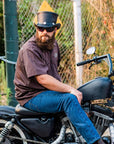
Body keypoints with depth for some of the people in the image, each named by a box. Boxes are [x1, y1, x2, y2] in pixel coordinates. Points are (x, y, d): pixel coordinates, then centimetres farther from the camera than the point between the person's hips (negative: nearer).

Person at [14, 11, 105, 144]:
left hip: (50, 91, 10)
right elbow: (43, 79, -28)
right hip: (32, 96, -10)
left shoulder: (53, 44, 9)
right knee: (69, 99, -28)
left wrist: (62, 87, 13)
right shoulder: (30, 49, -20)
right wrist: (70, 90, -29)